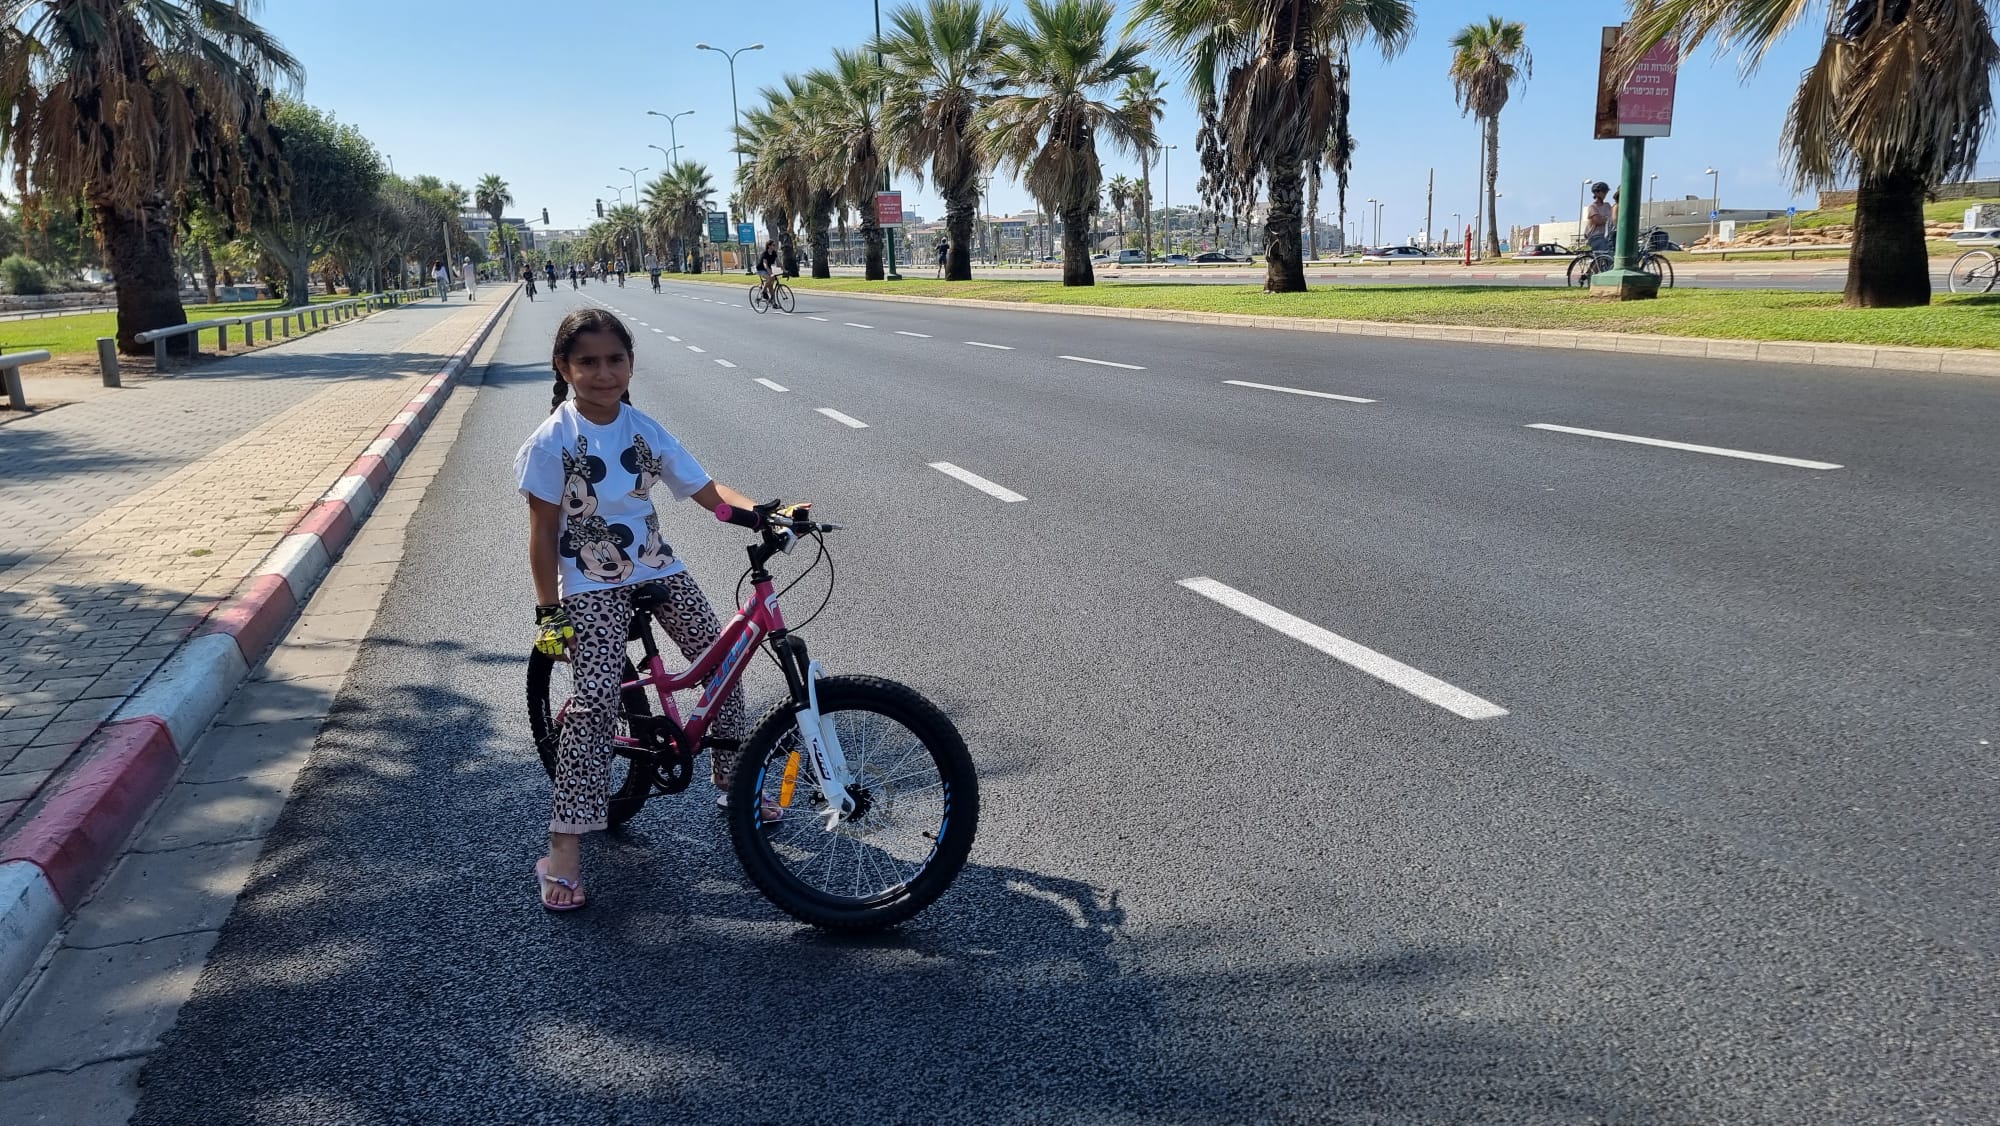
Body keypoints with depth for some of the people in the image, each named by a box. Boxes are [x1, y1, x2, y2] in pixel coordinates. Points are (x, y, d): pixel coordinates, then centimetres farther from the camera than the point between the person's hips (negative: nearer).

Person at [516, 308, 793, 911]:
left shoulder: (645, 429, -2)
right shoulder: (553, 440, -13)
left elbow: (707, 490, -1)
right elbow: (544, 532, -9)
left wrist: (765, 512, -17)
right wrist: (549, 611, -10)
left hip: (657, 569, 5)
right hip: (591, 585, -5)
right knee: (596, 701, -18)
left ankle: (730, 779, 26)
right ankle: (564, 848, -11)